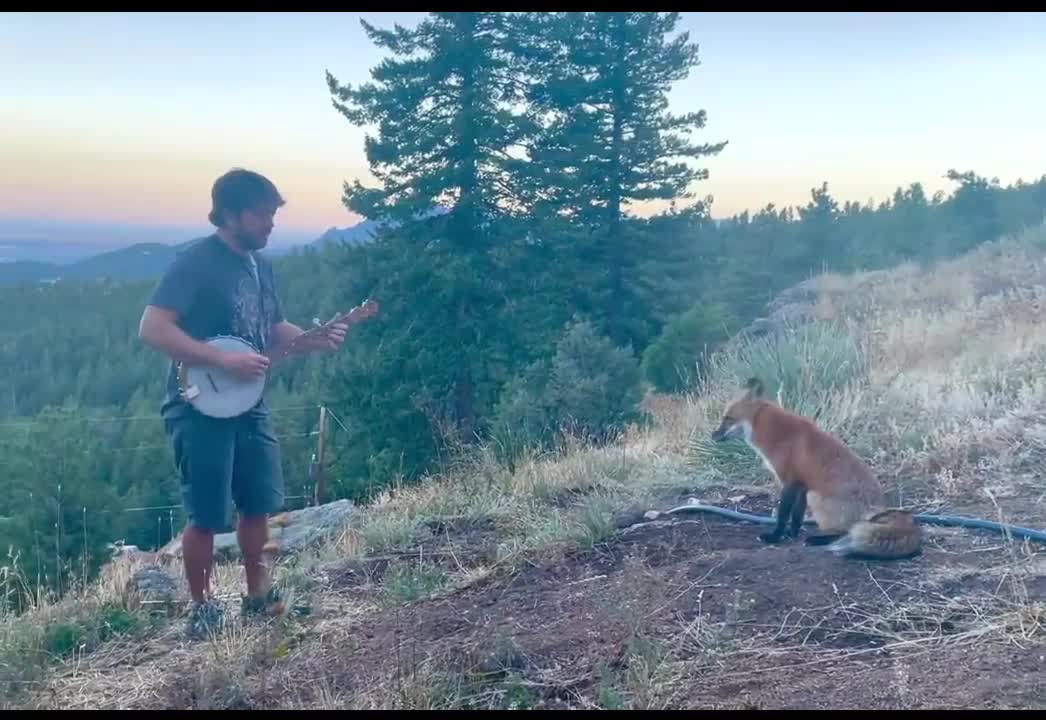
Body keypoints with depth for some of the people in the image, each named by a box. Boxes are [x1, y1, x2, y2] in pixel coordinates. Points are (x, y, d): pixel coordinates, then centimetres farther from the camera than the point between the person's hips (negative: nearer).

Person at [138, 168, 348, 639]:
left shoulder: (260, 266, 9)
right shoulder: (195, 262, -16)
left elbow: (273, 330, 19)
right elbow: (152, 328, -23)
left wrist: (315, 340, 0)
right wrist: (224, 359, -26)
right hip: (199, 410, -8)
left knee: (258, 505, 14)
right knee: (207, 517, 0)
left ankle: (258, 595, 30)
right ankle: (202, 607, 17)